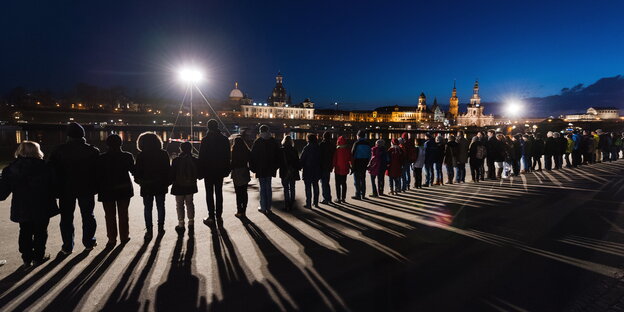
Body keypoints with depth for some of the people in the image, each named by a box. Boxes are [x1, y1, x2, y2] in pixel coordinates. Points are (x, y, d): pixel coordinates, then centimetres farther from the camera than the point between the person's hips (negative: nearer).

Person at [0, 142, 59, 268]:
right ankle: (39, 257, 20)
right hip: (42, 208, -2)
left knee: (25, 233, 16)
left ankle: (27, 259, 21)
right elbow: (54, 186, -8)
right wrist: (50, 198, 9)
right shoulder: (44, 167, -12)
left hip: (22, 209, 3)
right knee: (40, 232, 12)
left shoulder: (10, 169, -3)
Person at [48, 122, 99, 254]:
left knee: (66, 217, 9)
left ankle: (67, 246, 14)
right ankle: (89, 242, 19)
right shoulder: (93, 151, -5)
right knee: (88, 216, 12)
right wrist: (95, 187, 7)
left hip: (66, 190, 0)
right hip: (87, 189, 1)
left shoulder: (59, 151, -7)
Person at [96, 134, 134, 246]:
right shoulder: (127, 156, -8)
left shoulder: (101, 158, -9)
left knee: (110, 216, 9)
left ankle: (112, 239, 13)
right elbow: (133, 170, 3)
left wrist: (99, 190, 4)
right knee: (123, 214, 13)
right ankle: (124, 236, 21)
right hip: (124, 189, 1)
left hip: (107, 191, -1)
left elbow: (99, 175, -6)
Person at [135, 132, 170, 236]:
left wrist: (139, 181, 12)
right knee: (160, 207, 12)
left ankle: (149, 230, 6)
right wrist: (168, 182, 7)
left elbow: (137, 171, -4)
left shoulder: (141, 156, -8)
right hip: (161, 185, 2)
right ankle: (161, 228, 18)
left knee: (147, 208, 6)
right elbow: (168, 169, -1)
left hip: (146, 186, -2)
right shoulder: (163, 154, -3)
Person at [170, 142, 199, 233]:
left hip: (179, 187, -3)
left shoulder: (176, 160, -14)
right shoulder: (195, 160, -7)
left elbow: (172, 174, -11)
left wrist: (171, 181, 6)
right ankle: (191, 222, 20)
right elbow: (199, 174, -1)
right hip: (191, 186, 3)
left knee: (180, 205, 8)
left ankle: (181, 224, 9)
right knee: (189, 203, 16)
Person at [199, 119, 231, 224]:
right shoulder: (224, 139, 1)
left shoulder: (205, 140, -10)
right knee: (219, 193, 11)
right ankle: (219, 216, 14)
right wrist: (226, 170, 11)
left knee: (209, 193, 3)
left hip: (208, 171, -3)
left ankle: (211, 217, 2)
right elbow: (227, 156, 5)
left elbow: (201, 157, -10)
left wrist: (200, 171, -3)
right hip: (220, 171, 4)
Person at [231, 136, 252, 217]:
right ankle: (243, 211, 15)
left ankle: (240, 211, 4)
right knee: (244, 193, 10)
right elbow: (250, 161, 4)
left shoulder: (234, 151, -13)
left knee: (238, 193, 2)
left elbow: (232, 163, -13)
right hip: (245, 174, 4)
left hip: (237, 174, -4)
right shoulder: (247, 151, 0)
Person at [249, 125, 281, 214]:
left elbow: (253, 156, -7)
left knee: (262, 188, 4)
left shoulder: (257, 142, -7)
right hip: (270, 169, 3)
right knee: (269, 188, 11)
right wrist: (276, 166, 14)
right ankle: (268, 207, 14)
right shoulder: (273, 141, 4)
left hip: (260, 169, -3)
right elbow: (278, 155, 7)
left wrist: (252, 167, 1)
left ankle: (263, 208, 7)